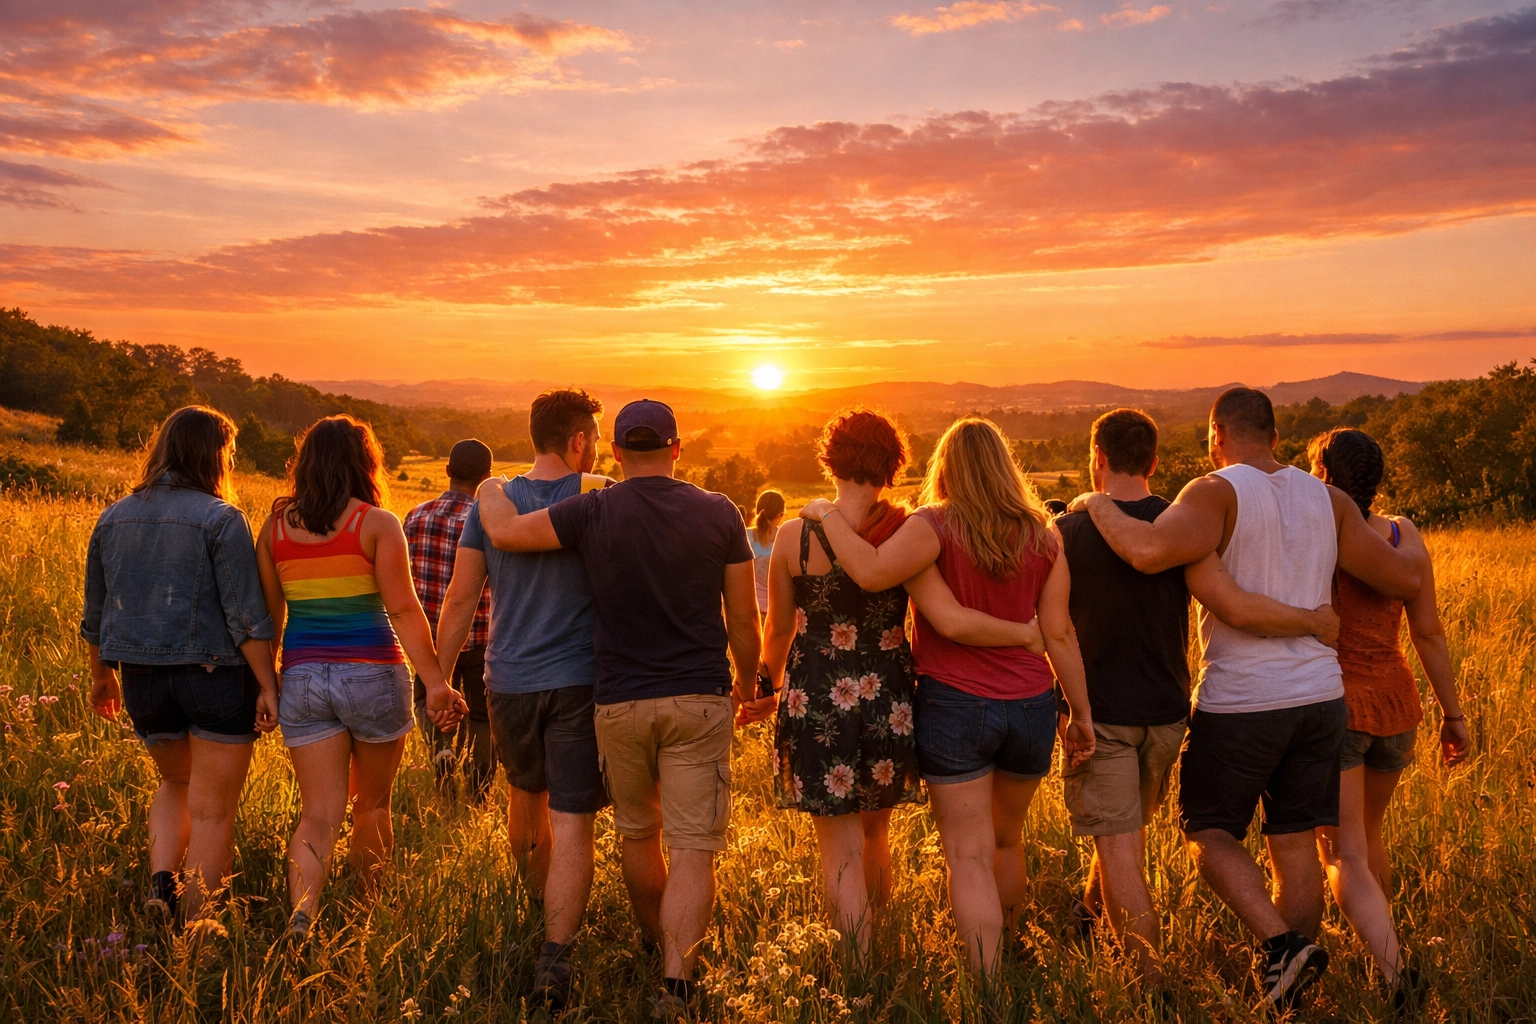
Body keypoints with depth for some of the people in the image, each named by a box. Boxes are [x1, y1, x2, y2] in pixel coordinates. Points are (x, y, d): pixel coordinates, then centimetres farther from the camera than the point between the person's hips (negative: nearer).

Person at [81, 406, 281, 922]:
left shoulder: (113, 518, 8)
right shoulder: (221, 519, -11)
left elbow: (94, 615, 15)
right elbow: (247, 616, -16)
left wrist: (102, 676, 27)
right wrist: (268, 685, -11)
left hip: (142, 680, 6)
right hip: (215, 674, -5)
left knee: (176, 783, 28)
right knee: (211, 811, 6)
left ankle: (161, 880, 9)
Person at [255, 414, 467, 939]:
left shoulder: (275, 524, 5)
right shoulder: (377, 523, -7)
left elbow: (268, 615, 7)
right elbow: (403, 609, -14)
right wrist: (436, 682, -14)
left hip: (302, 678, 3)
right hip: (373, 676, -2)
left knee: (319, 815, 5)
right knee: (372, 805, 16)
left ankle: (300, 919, -15)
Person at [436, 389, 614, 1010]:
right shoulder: (601, 501, -8)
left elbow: (461, 597, 0)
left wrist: (439, 678, 6)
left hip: (509, 683, 4)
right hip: (579, 683, -3)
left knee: (525, 795, 26)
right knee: (573, 823, 0)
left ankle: (538, 904, 47)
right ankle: (555, 956, -8)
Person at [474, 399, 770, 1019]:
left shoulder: (594, 513, -7)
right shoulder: (719, 514, -2)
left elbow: (505, 531, 0)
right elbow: (743, 620, 2)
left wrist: (491, 489, 22)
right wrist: (748, 685, 18)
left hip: (619, 702, 1)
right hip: (699, 700, -1)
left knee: (637, 833, 22)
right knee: (693, 849, 2)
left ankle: (658, 946, 41)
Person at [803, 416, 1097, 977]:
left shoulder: (938, 525, -11)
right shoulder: (1042, 535, 2)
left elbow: (873, 572, -26)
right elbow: (1058, 633, 1)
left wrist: (828, 514, -12)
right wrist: (1081, 711, 8)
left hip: (954, 703, -5)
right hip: (1031, 705, 5)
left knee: (969, 857, 3)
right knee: (1007, 839, 24)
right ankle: (1005, 953, 43)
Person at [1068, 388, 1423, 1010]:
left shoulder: (1218, 493, -12)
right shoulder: (1327, 500, 6)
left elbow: (1150, 551, -32)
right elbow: (1405, 580, 8)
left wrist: (1099, 507, -14)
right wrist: (1404, 544, 30)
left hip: (1239, 702, -6)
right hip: (1319, 696, 6)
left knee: (1208, 831, 11)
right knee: (1295, 843, 13)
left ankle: (1280, 941, -8)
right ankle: (1291, 997, 22)